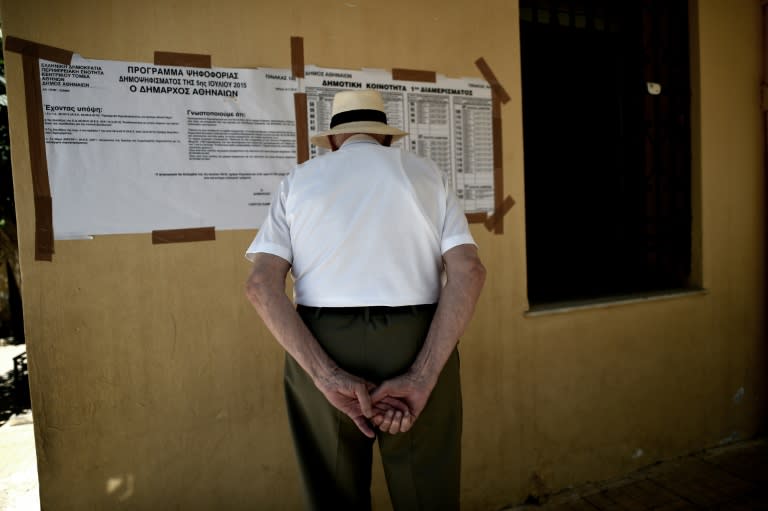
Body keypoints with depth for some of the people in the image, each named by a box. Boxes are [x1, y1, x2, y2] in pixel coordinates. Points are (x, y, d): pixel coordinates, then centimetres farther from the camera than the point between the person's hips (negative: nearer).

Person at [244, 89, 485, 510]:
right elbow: (468, 271, -6)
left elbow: (261, 285, -4)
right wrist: (421, 377, -12)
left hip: (321, 348, 1)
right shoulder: (424, 172, 10)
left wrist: (327, 376, -11)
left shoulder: (298, 180, 10)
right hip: (418, 346, 0)